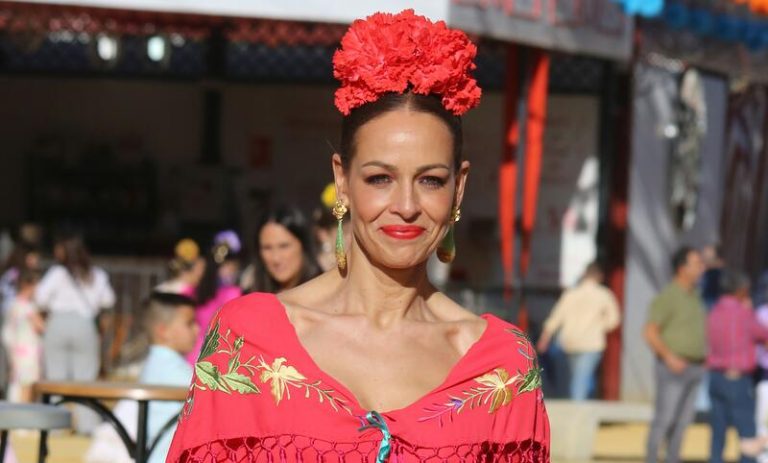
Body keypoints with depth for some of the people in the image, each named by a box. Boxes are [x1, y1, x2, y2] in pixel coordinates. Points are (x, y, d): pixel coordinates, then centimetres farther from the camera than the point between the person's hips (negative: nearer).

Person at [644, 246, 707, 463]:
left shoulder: (694, 296, 13)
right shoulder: (667, 297, -13)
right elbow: (650, 332, -17)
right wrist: (670, 357, -25)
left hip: (693, 369, 8)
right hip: (673, 368, -8)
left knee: (684, 419, 7)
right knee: (664, 418, -8)